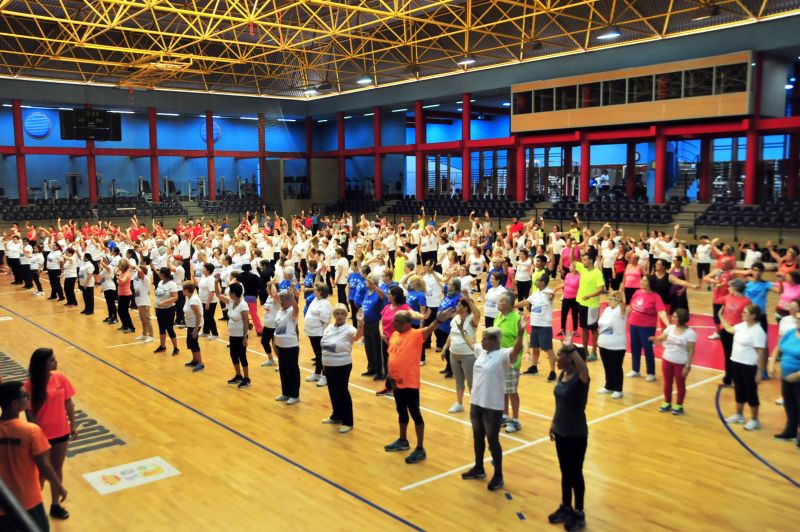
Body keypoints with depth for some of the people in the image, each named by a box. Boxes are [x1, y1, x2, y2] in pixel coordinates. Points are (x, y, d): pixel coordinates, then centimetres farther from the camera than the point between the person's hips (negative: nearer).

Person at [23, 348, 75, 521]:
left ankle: (55, 505, 33)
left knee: (57, 469, 17)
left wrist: (73, 425, 5)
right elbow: (29, 412, -14)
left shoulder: (60, 378, -6)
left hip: (61, 432, 4)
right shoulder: (30, 385, -18)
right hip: (41, 435, -4)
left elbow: (68, 403, 2)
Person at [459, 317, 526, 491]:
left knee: (492, 441, 4)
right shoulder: (481, 351, 6)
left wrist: (520, 334, -52)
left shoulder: (503, 354, -17)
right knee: (478, 437, 21)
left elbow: (516, 350, -37)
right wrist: (462, 329, 36)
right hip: (475, 403, 8)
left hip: (493, 406, -8)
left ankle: (498, 476, 18)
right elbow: (471, 342, 27)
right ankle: (479, 469, 38)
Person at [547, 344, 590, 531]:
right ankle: (566, 507, 37)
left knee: (575, 473, 8)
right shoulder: (562, 375, 2)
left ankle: (579, 514, 25)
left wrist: (572, 349, -47)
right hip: (561, 431, 7)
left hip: (576, 434, -7)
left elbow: (584, 369, -48)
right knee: (565, 472, 20)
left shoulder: (580, 378, -21)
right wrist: (553, 424, 17)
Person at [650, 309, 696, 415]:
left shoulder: (690, 333, -15)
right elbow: (661, 338, 1)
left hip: (681, 363, -5)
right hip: (667, 360, 5)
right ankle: (667, 403, 31)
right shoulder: (670, 328, -1)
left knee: (680, 385, 11)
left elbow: (691, 351, -14)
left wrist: (688, 366, -16)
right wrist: (655, 339, -23)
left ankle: (679, 405, 25)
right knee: (667, 383, 15)